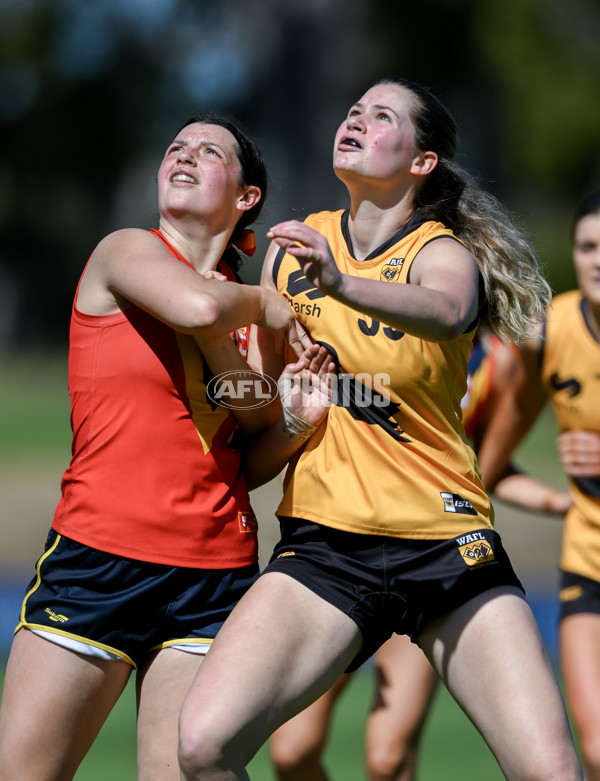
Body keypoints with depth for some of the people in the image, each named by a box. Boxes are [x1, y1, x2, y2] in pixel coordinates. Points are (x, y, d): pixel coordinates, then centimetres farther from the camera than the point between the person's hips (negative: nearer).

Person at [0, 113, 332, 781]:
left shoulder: (258, 317, 14)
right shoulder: (124, 251, 2)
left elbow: (243, 464, 15)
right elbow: (197, 306, -20)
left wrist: (293, 423, -4)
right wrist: (258, 302, -1)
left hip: (215, 572, 4)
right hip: (98, 553, -4)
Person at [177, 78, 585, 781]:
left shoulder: (444, 252, -2)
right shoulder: (294, 244, 10)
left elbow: (447, 311, -29)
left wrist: (341, 283, -49)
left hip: (446, 541, -2)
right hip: (322, 540, 2)